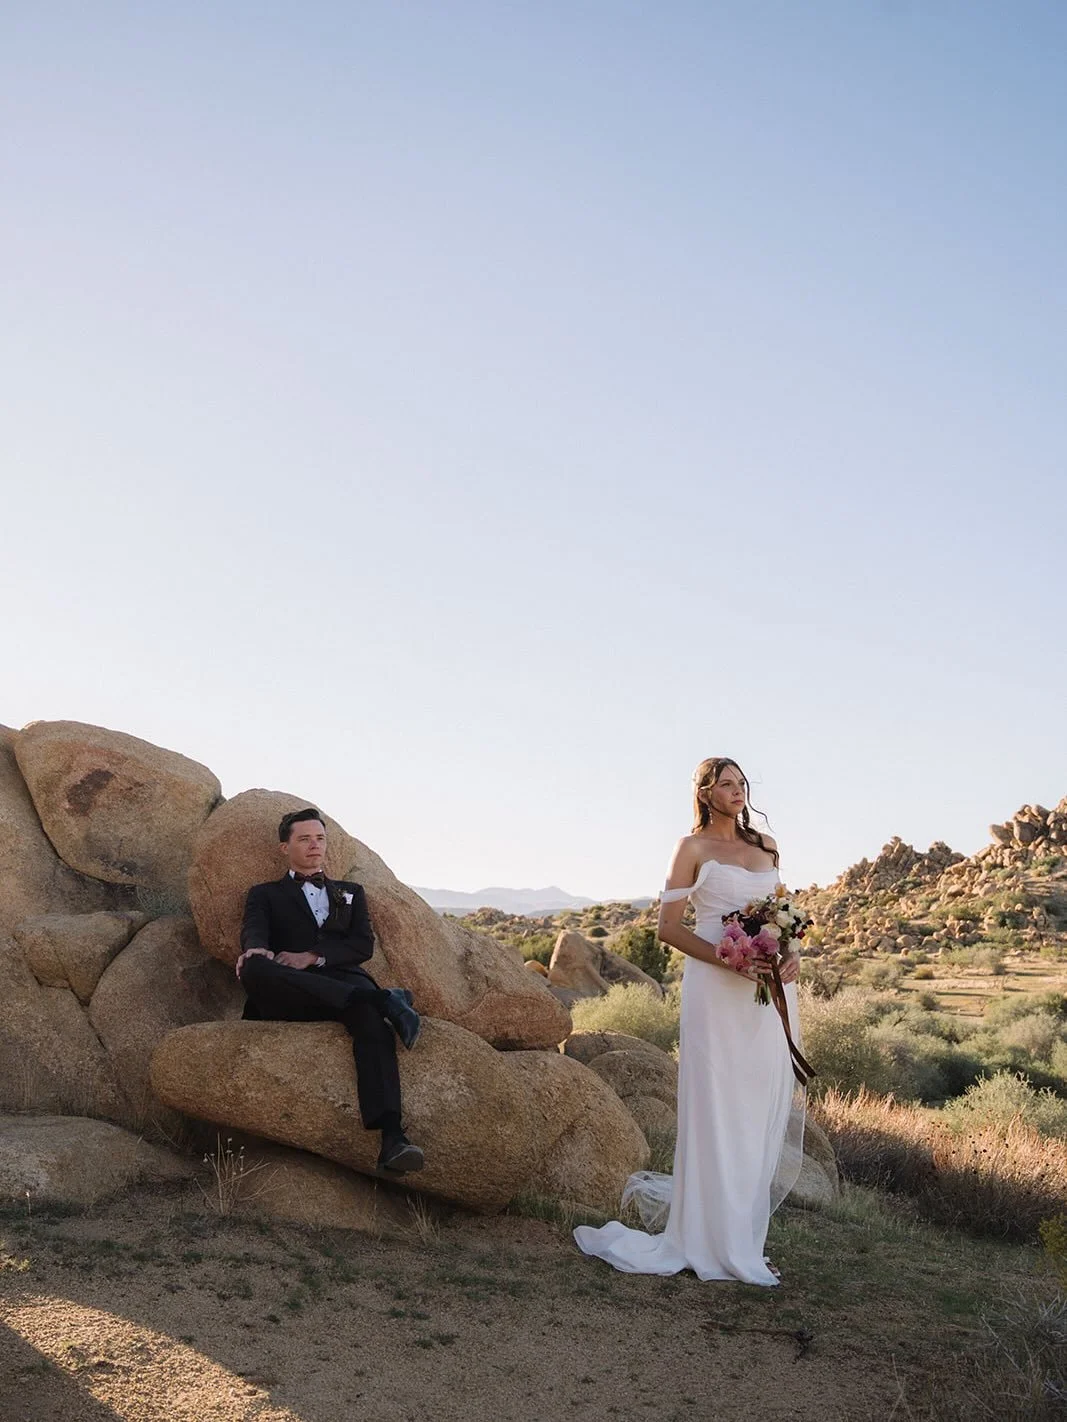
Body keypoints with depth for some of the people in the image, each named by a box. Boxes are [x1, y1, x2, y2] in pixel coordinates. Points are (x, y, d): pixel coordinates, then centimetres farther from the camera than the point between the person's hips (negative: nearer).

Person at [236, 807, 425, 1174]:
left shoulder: (351, 893, 31)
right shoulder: (265, 894, 26)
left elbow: (363, 944, 14)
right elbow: (253, 932, 4)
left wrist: (311, 957, -5)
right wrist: (256, 950, -23)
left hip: (342, 983, 1)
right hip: (289, 997, 0)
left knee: (371, 1019, -37)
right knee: (253, 968, -37)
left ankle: (392, 1139, -55)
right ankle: (383, 999, -38)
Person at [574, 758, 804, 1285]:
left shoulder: (766, 845, 16)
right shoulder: (693, 848, 1)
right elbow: (669, 926, -4)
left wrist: (790, 953, 0)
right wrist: (728, 959, -16)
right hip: (718, 991, -5)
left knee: (766, 1112, 7)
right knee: (718, 1112, -2)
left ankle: (742, 1238, 19)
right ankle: (716, 1245, 8)